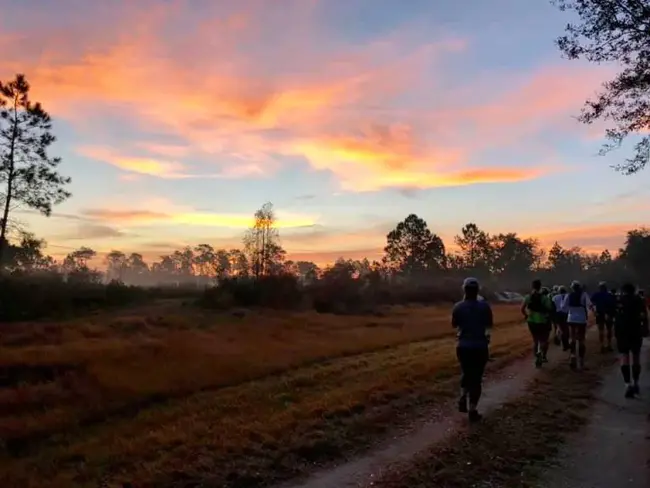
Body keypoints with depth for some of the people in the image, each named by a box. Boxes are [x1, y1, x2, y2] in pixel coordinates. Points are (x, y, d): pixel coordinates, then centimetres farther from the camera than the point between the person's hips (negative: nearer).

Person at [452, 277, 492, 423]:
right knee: (476, 377, 8)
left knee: (466, 373, 24)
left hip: (463, 346, 1)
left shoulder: (458, 307, -8)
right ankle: (472, 410, 10)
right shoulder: (484, 305, -9)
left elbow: (454, 324, 6)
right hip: (480, 347, -1)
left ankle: (463, 398, 8)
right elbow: (489, 326, 2)